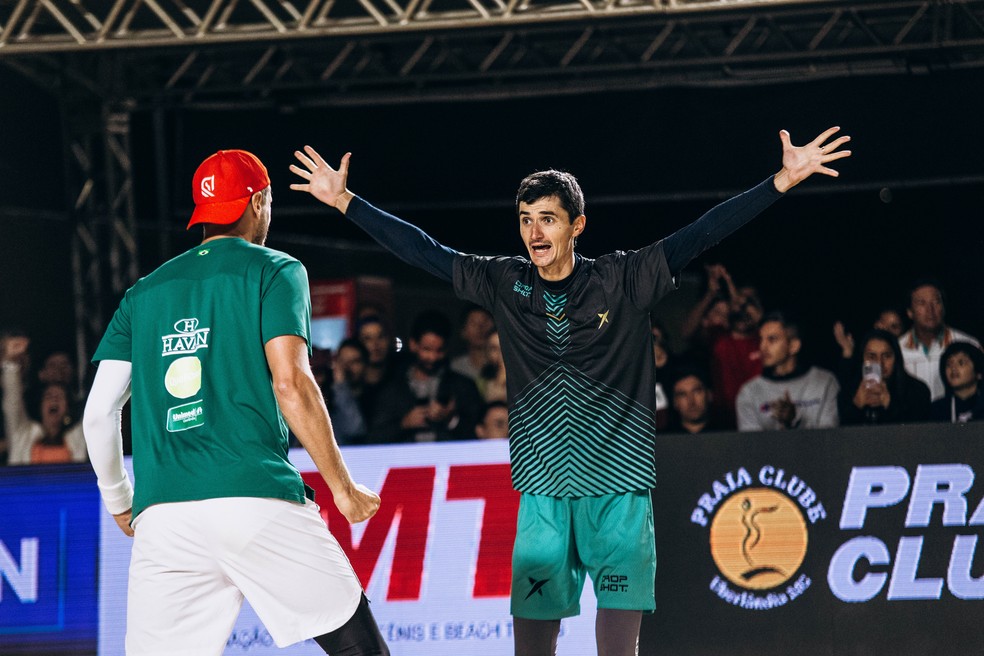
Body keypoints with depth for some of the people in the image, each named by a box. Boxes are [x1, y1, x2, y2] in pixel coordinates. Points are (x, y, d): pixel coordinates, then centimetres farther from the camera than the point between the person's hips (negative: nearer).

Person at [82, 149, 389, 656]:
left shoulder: (145, 292, 20)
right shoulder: (274, 271, 7)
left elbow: (98, 413, 15)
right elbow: (291, 385, -5)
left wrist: (120, 505, 29)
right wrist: (342, 489, 1)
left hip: (163, 518, 4)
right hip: (259, 499, -3)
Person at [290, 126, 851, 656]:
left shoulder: (624, 281, 0)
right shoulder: (505, 284, 7)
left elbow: (701, 235, -5)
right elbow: (424, 251, 13)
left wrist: (783, 181, -12)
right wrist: (346, 201, 12)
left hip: (620, 486, -2)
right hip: (541, 491, 2)